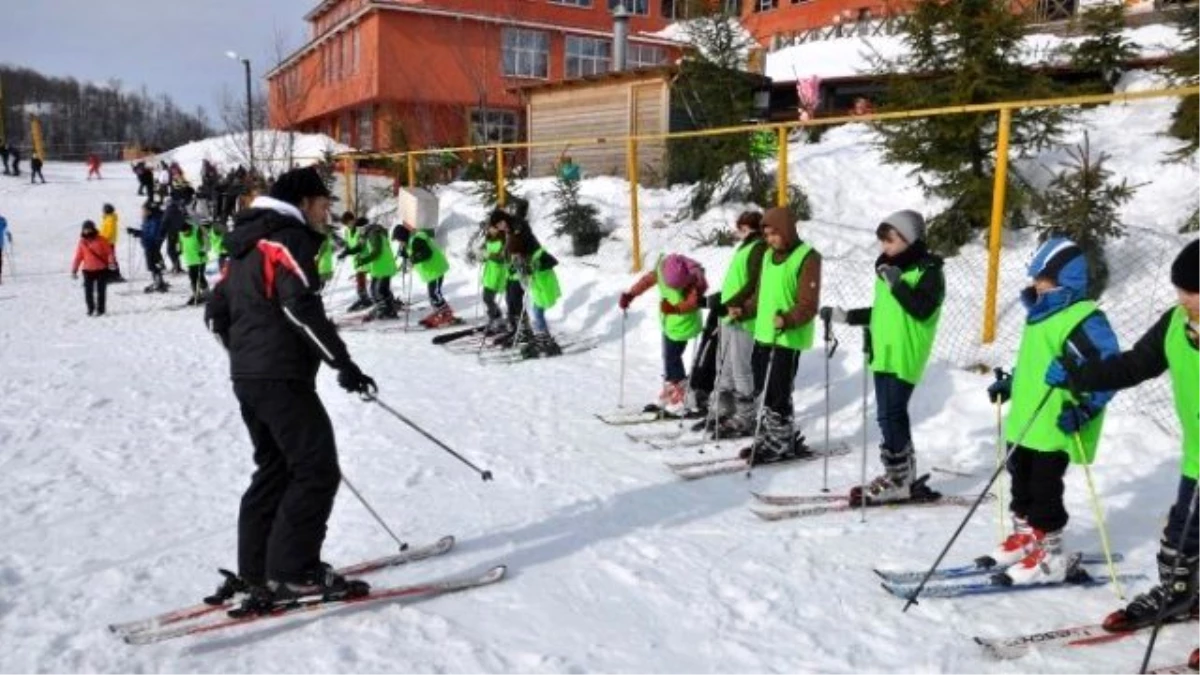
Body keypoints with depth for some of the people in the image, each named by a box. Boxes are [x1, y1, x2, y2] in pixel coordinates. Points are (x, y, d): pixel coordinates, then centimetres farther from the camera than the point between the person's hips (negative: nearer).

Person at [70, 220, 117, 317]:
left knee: (101, 291, 1)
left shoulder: (100, 240, -3)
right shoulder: (82, 242, 4)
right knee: (88, 291, 1)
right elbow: (78, 257, 8)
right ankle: (90, 309, 15)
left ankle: (100, 309, 10)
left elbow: (109, 251, -4)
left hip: (102, 270, -2)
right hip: (88, 271, 2)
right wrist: (74, 270, 6)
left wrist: (112, 262, -19)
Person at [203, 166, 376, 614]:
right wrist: (343, 363, -21)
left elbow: (216, 313, 21)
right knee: (317, 471, -6)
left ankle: (253, 570, 19)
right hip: (282, 378, -10)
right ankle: (293, 573, -6)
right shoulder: (289, 238, -9)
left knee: (274, 469, 16)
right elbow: (302, 307, -22)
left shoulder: (246, 245, 20)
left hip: (246, 378, 10)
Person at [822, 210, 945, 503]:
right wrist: (844, 316, 19)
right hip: (884, 354, 8)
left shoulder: (929, 270, -6)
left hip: (905, 357, -8)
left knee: (891, 416, -9)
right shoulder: (889, 268, 17)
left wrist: (896, 282, -23)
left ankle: (899, 479, 0)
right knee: (891, 417, 10)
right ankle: (901, 476, 19)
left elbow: (922, 309, -20)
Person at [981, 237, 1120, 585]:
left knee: (1044, 490, 0)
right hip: (1025, 423, 9)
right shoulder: (1040, 312, 11)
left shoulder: (1084, 319, -18)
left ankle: (1050, 557, 14)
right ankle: (1025, 539, 34)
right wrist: (1010, 383, 24)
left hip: (1056, 428, -9)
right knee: (1022, 484, 18)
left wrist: (1085, 411, -28)